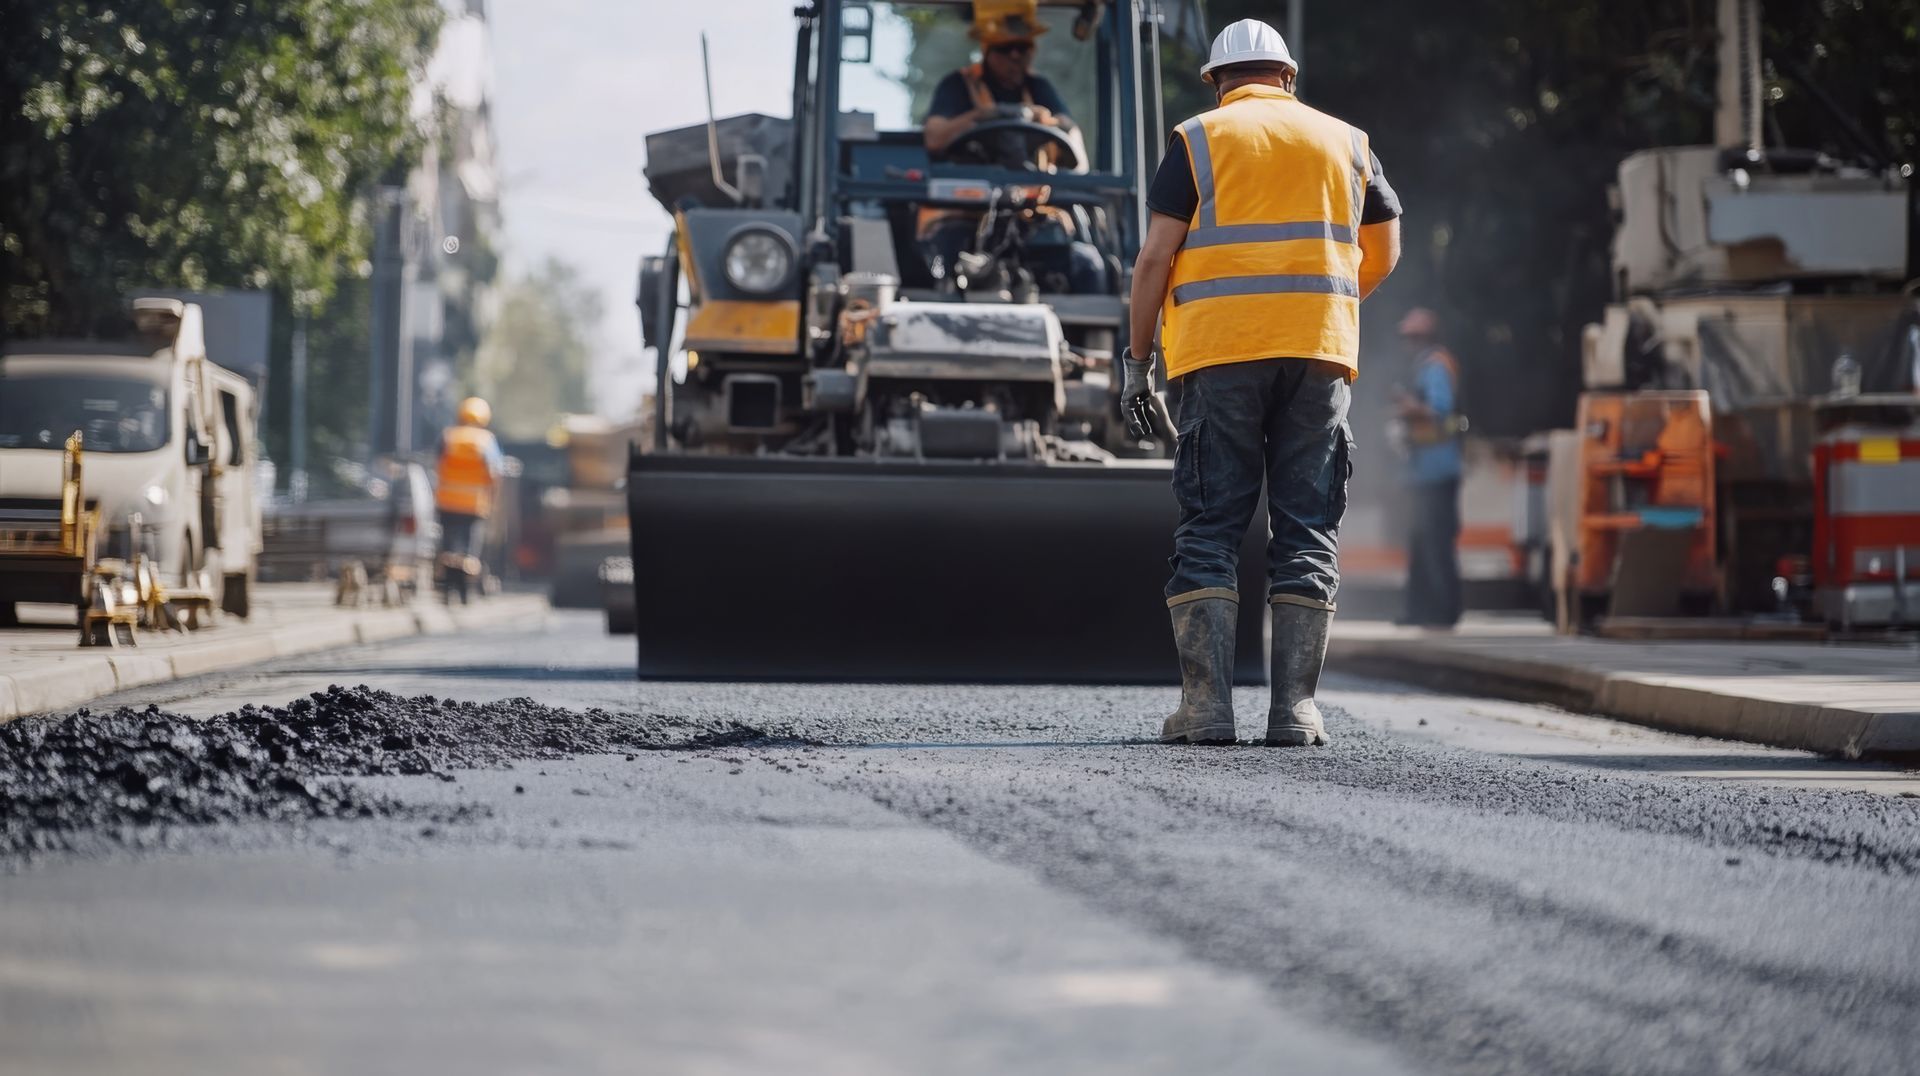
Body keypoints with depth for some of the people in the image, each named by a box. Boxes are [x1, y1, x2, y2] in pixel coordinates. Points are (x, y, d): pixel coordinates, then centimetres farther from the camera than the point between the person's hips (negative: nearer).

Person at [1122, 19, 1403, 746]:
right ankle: (1295, 709, -2)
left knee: (1210, 530, 0)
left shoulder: (1198, 140, 6)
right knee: (1307, 533, 4)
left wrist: (1137, 359, 5)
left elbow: (1156, 257, -1)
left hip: (1219, 357, -2)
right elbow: (1383, 253, 20)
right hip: (1320, 357, 2)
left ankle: (1205, 705, -8)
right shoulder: (1344, 142, 14)